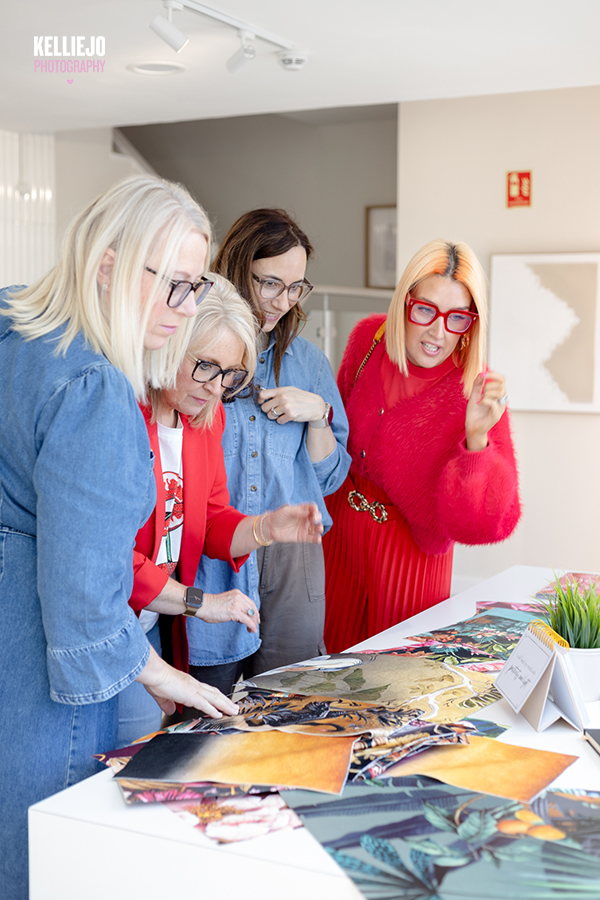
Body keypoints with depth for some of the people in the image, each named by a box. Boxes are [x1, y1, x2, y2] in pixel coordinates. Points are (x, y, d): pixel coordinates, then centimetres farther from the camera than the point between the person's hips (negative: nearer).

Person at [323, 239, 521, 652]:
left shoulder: (478, 393, -23)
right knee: (336, 652, 21)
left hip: (409, 552, -4)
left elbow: (485, 521, -26)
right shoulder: (369, 337, -11)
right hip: (342, 527, 4)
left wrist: (477, 439, -40)